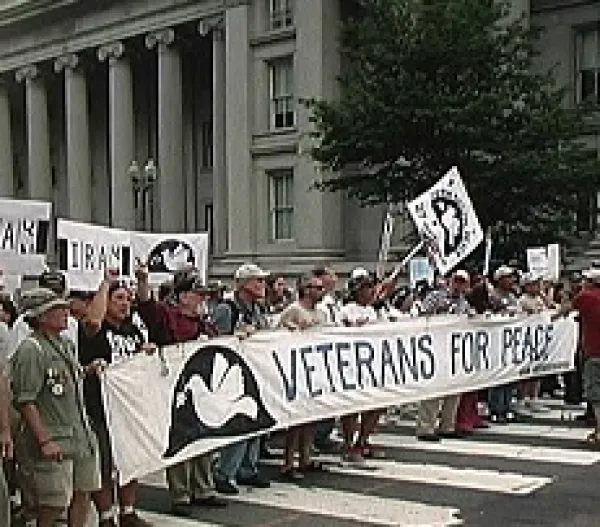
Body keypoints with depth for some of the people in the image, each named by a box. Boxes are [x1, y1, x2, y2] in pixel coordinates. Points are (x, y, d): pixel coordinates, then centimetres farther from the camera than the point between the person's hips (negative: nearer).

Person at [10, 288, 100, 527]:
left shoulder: (65, 344, 11)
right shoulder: (30, 350, -16)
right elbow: (24, 401, -19)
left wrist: (87, 370, 9)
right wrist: (44, 441, -22)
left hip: (81, 435, 8)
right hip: (52, 441, -8)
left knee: (83, 492, 14)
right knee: (53, 504, -2)